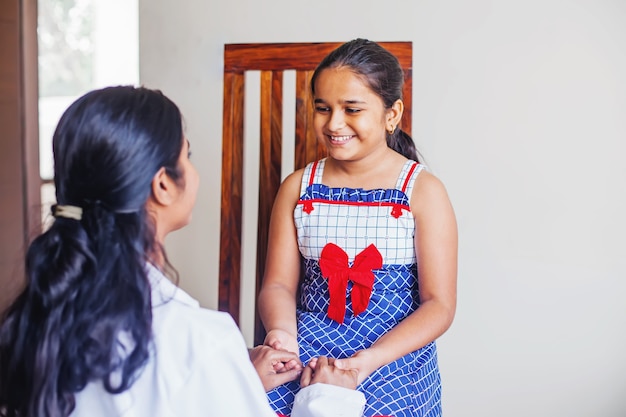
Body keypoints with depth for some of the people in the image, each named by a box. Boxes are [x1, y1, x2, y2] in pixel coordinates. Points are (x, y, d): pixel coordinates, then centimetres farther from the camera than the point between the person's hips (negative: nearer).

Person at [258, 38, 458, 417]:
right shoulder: (298, 187, 5)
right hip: (305, 358, 3)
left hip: (395, 364, -2)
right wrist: (283, 332, -17)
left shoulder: (424, 192, -5)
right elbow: (279, 283, 4)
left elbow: (440, 304, -6)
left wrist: (372, 358, -20)